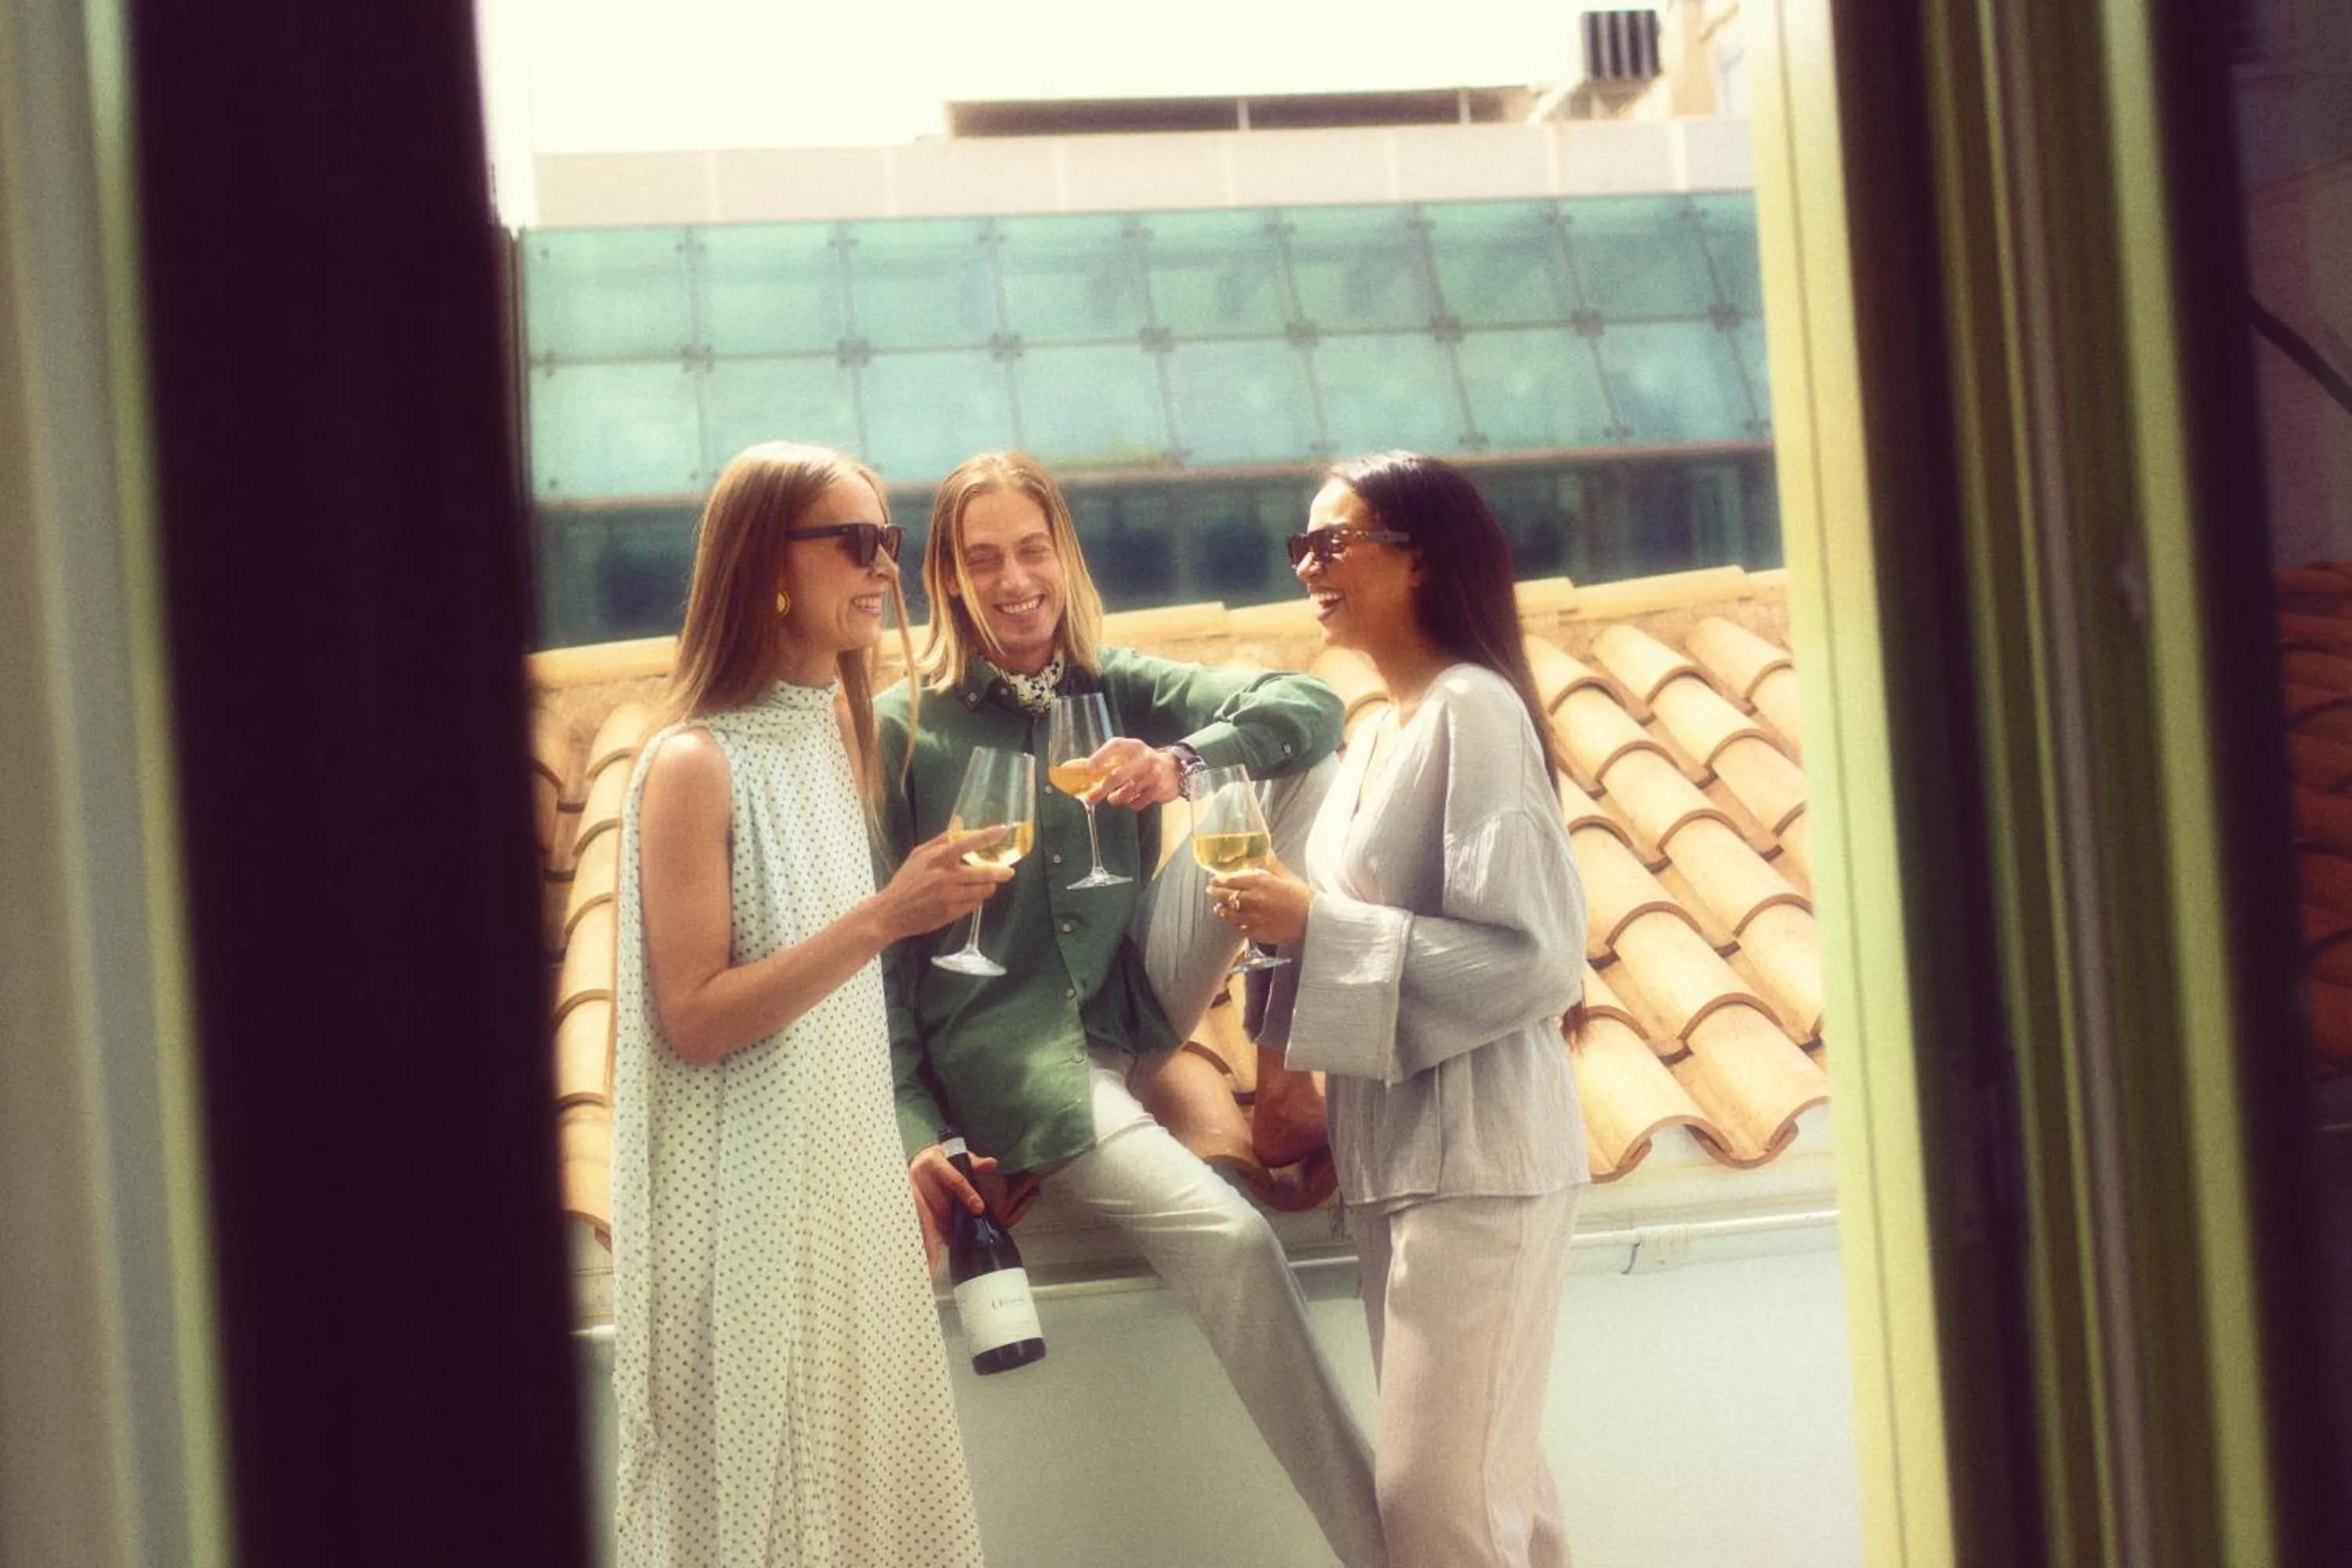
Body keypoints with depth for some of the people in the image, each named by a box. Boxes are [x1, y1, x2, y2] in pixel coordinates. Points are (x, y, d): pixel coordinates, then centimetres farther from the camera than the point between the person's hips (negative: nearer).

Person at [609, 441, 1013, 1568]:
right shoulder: (695, 763, -15)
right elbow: (694, 1020, -19)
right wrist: (882, 917, -23)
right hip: (748, 1207, -7)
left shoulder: (834, 733, 8)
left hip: (847, 1188, 7)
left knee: (863, 1471, 13)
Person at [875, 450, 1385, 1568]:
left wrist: (1184, 760, -28)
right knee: (1231, 1240, -26)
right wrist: (913, 1132, -15)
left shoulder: (1117, 688, 6)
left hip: (1139, 996, 5)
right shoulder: (904, 729, -5)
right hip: (1010, 1043, -5)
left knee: (1296, 769, -11)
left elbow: (1310, 708, -7)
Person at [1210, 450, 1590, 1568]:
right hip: (1398, 1152, 9)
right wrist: (1283, 924, 4)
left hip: (1478, 1152, -9)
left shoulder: (1475, 710, -13)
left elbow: (1533, 955, -20)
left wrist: (1318, 924, -17)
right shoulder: (1382, 733, 14)